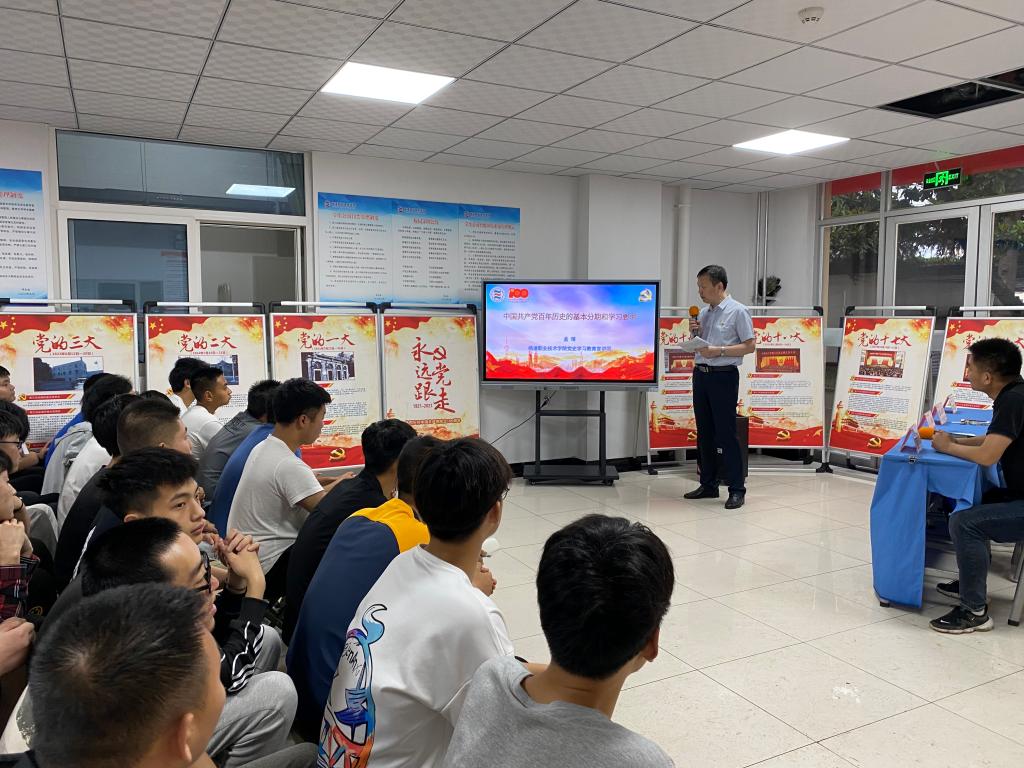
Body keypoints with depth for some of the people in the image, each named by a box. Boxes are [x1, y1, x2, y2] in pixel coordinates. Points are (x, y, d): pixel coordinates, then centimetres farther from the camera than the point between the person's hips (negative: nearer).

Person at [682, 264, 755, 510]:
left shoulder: (737, 311, -7)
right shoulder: (703, 312, 13)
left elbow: (749, 345, -11)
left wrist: (718, 351, -19)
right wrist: (694, 333, 1)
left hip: (724, 376, -7)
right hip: (700, 374, 7)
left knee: (726, 434, -6)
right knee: (704, 434, 11)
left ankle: (736, 490, 1)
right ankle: (708, 485, 21)